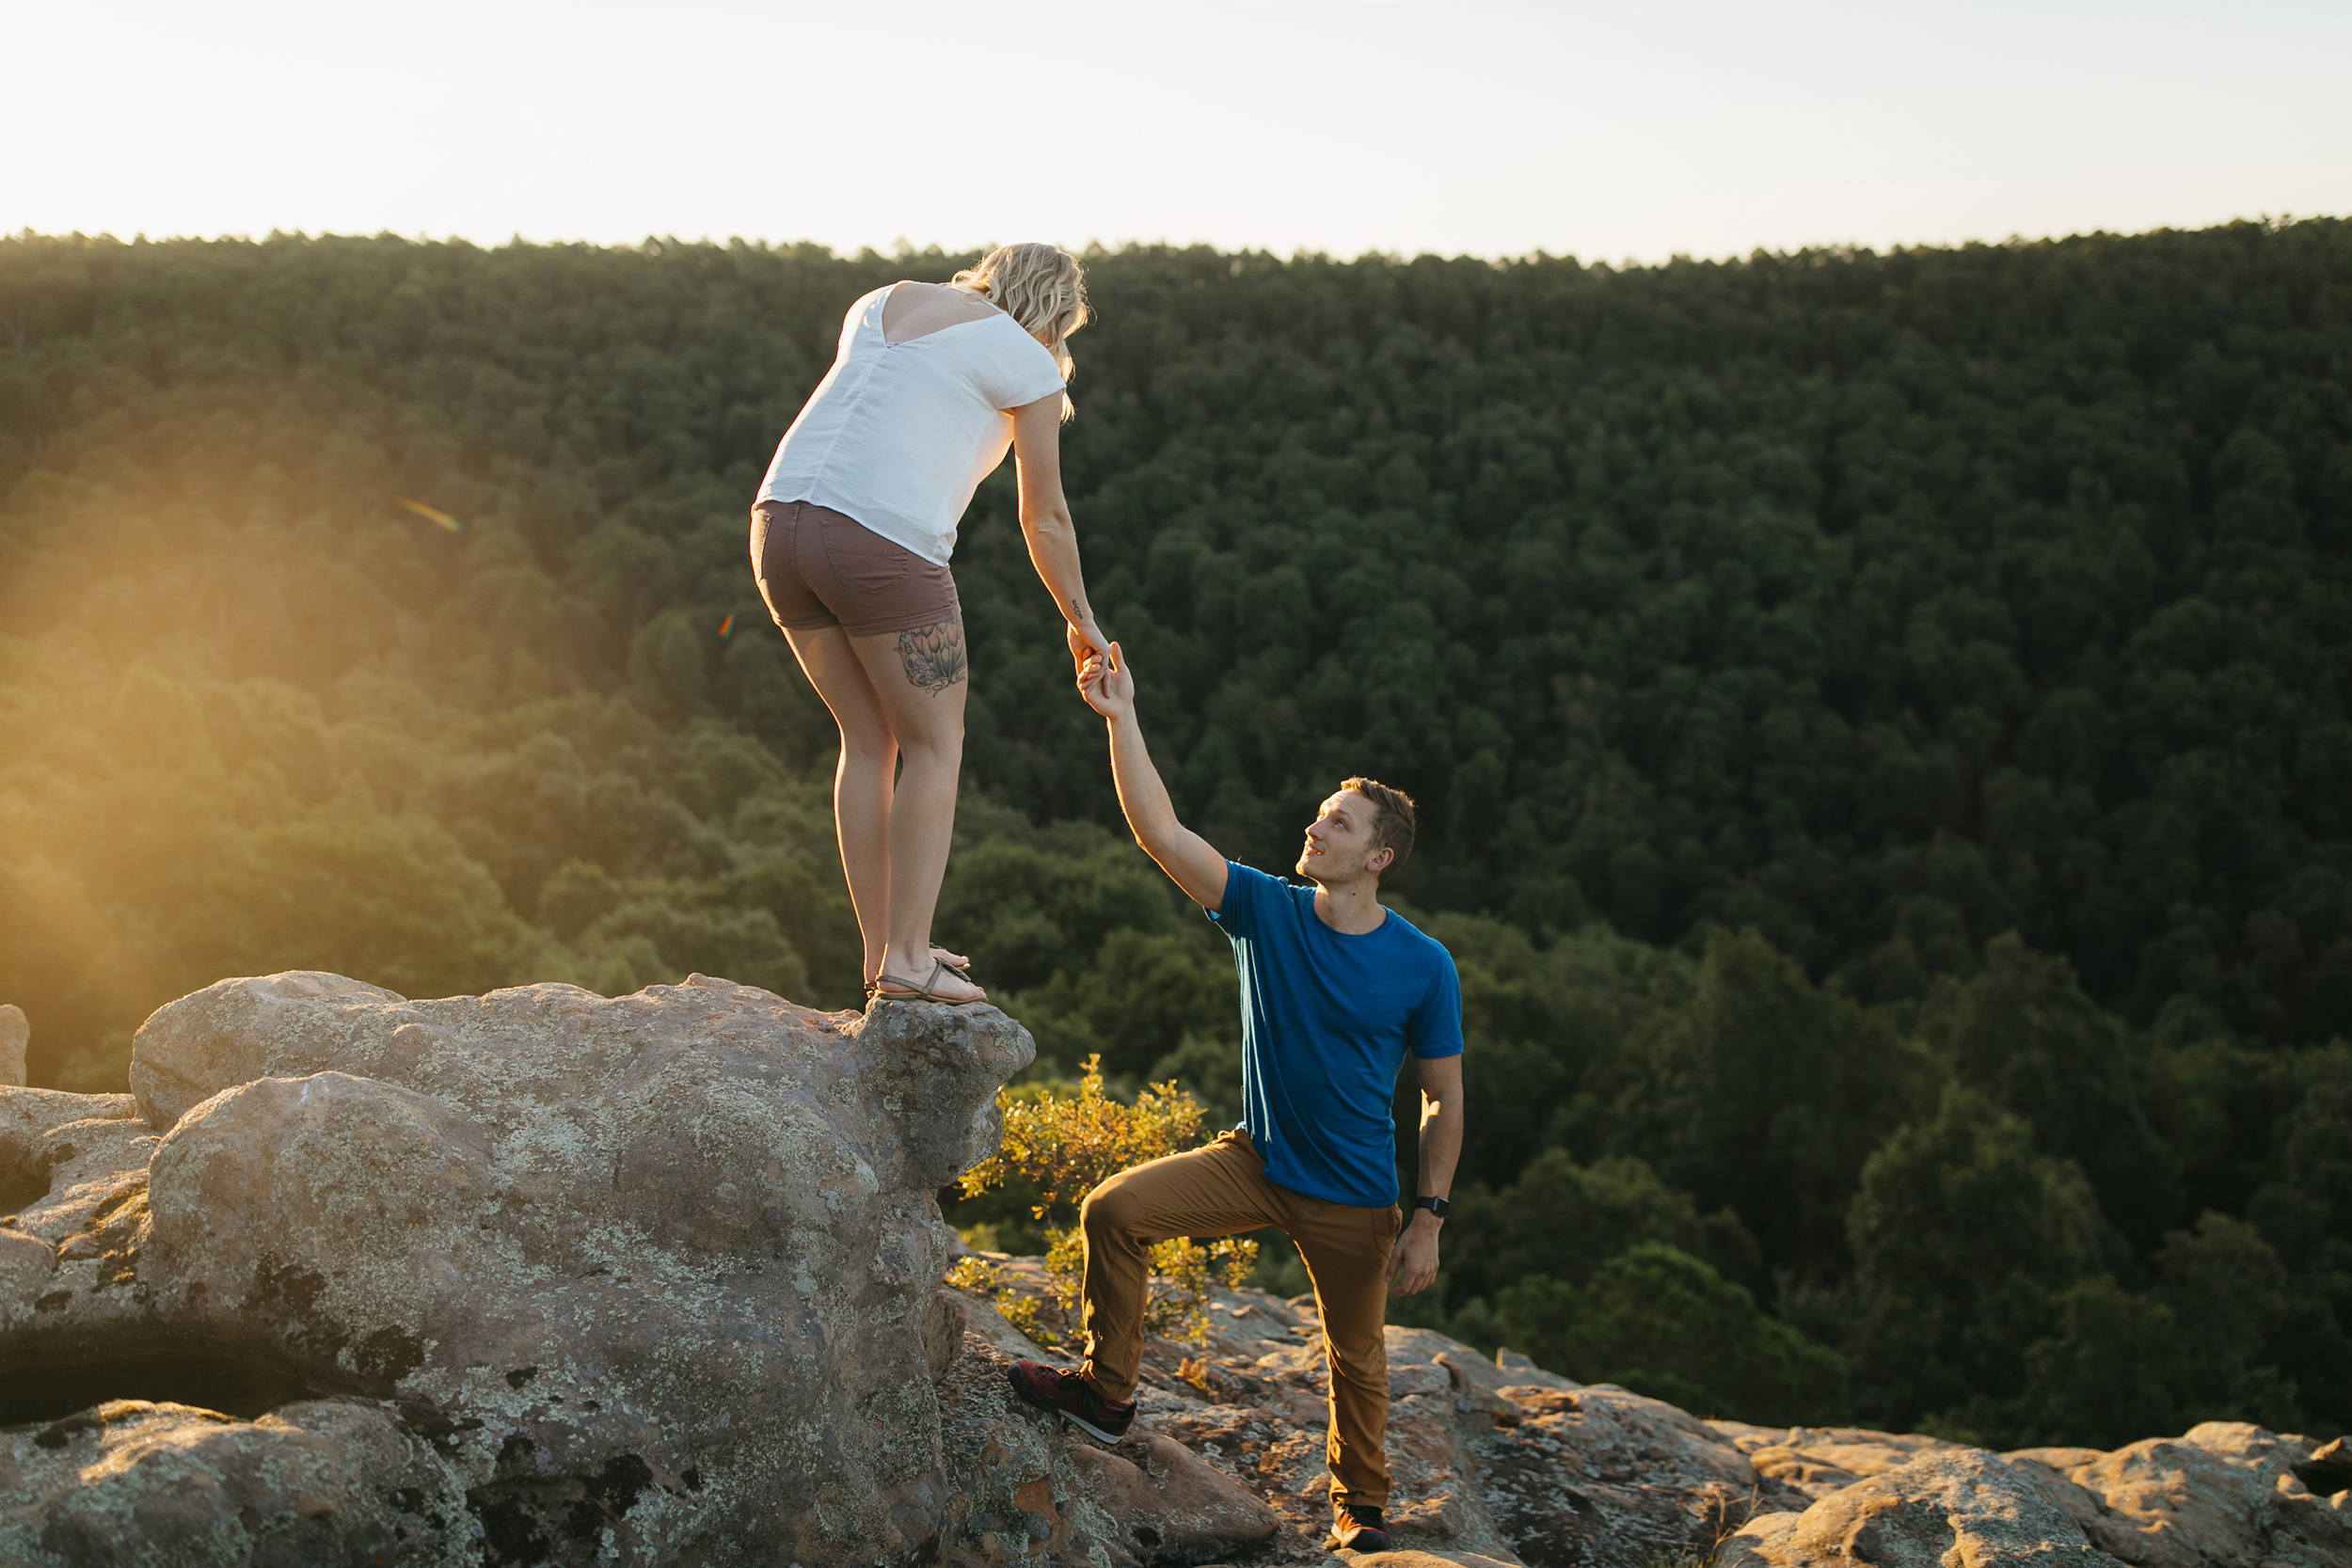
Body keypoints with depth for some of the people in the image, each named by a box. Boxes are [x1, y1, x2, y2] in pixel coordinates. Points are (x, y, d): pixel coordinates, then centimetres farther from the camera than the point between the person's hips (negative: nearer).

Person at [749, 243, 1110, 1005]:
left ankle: (881, 950, 20)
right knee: (935, 745, 7)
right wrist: (1081, 621, 23)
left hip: (779, 520, 7)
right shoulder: (1027, 362, 5)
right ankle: (907, 957, 1)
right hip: (881, 543, -6)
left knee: (868, 741, 17)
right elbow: (1045, 519, 11)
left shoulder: (882, 302, 22)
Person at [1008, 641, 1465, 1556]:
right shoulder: (1266, 913, -7)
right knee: (1114, 1211, -14)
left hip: (1353, 1198, -2)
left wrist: (1429, 1220, -8)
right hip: (1252, 1163, 2)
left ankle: (1359, 1503, 37)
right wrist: (1121, 720, -25)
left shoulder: (1423, 968, -12)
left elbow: (1444, 1101, -4)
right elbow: (1160, 832, -16)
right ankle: (1107, 1393, 3)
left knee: (1356, 1357, 11)